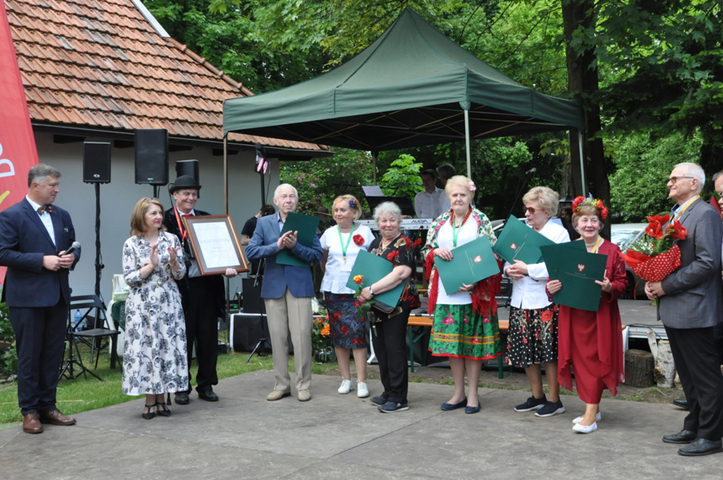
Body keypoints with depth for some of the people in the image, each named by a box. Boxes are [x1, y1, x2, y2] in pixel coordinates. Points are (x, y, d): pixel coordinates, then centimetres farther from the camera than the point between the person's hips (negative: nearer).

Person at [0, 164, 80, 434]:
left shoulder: (62, 216, 13)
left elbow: (73, 246, 22)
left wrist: (71, 257, -2)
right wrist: (42, 261, -19)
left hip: (58, 296, 6)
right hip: (27, 298, -6)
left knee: (53, 354, 11)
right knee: (29, 356, 3)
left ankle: (47, 407, 22)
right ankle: (30, 411, 14)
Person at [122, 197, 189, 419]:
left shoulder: (171, 239, 6)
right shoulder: (131, 244, 0)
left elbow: (180, 274, 6)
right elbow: (129, 278, -4)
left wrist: (173, 261, -14)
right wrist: (151, 265, -14)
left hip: (169, 303, 2)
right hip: (142, 305, -2)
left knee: (168, 346, 3)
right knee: (145, 347, -1)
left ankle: (161, 399, 14)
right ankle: (149, 400, 10)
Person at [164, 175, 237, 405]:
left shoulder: (206, 218, 12)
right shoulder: (166, 220, -1)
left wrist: (227, 267, -10)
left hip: (207, 285, 4)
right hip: (182, 288, -4)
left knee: (208, 337, 9)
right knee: (183, 338, 5)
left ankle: (206, 385, 21)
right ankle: (182, 388, 18)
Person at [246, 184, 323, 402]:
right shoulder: (264, 223, 9)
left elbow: (317, 255, -2)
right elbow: (251, 251, -2)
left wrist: (295, 246, -18)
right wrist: (277, 246, -15)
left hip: (300, 285, -2)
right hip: (274, 286, 2)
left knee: (302, 335, -5)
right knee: (278, 336, 5)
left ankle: (303, 385, 7)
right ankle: (281, 384, 16)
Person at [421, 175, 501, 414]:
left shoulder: (481, 220, 0)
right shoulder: (440, 222, 11)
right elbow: (426, 251, 13)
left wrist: (476, 281, -17)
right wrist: (437, 251, -11)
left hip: (473, 292, -4)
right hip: (446, 292, 4)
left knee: (472, 341, 1)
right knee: (451, 341, 7)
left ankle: (473, 394, 13)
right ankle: (459, 393, 19)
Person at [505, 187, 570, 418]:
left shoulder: (559, 233, -4)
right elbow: (509, 259, 20)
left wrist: (528, 269, -19)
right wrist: (508, 270, -3)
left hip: (546, 301, -7)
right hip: (521, 301, 7)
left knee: (549, 351, -2)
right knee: (525, 350, 11)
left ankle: (554, 400, 10)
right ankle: (537, 396, 25)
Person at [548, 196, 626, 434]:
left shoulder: (611, 250, -2)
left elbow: (622, 282, -2)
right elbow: (556, 278, 11)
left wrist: (609, 287, -22)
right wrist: (552, 288, -11)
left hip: (600, 315, -4)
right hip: (573, 315, 4)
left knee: (595, 361, -2)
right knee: (579, 360, 8)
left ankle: (590, 416, 1)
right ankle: (593, 408, 23)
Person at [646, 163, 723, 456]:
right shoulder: (674, 216, 16)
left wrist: (666, 286, -18)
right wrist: (652, 282, 2)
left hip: (693, 310, -9)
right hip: (673, 310, 9)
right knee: (687, 374, 18)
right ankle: (693, 427, 29)